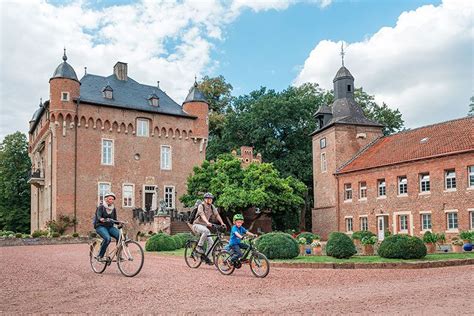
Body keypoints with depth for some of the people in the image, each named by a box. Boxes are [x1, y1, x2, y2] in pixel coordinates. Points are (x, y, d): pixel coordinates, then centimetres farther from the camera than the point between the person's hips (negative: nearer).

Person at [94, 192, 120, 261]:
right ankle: (100, 256, -17)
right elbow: (98, 216, -21)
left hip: (110, 227, 5)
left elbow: (115, 219, 9)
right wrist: (102, 219, -44)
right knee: (107, 238, -33)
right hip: (101, 226, -5)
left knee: (120, 236, -23)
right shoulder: (101, 207, -6)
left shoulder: (113, 209, 10)